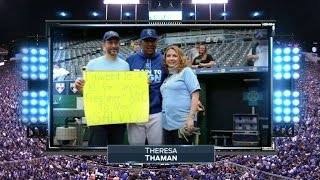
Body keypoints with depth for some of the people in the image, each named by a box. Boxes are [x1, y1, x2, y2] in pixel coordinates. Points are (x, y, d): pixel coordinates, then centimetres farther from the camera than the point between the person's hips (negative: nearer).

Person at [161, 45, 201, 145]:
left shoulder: (186, 71, 0)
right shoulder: (167, 77, 19)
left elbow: (195, 95, -9)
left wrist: (191, 117, -18)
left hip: (182, 123, -7)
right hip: (167, 124, 7)